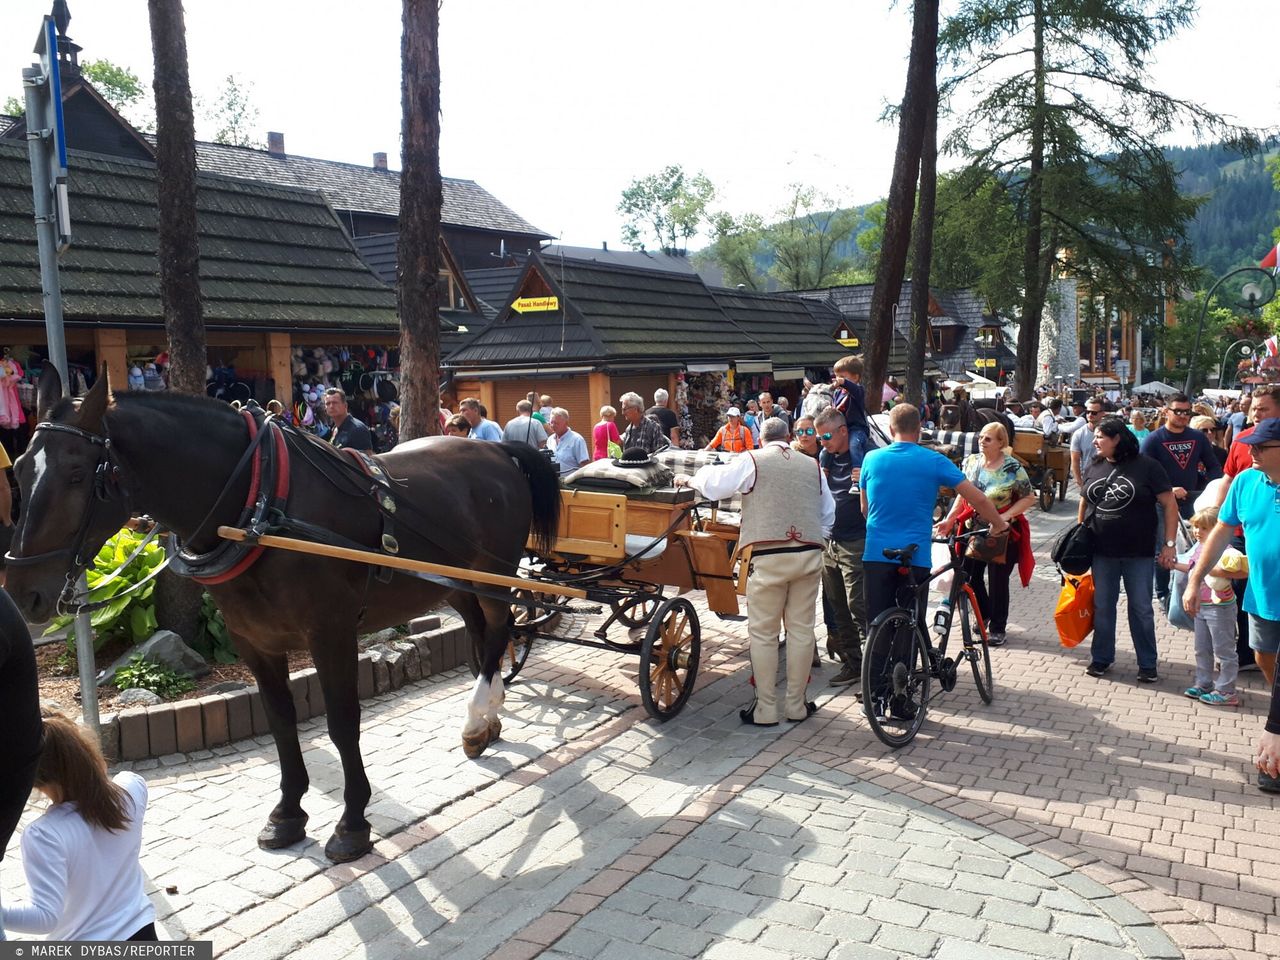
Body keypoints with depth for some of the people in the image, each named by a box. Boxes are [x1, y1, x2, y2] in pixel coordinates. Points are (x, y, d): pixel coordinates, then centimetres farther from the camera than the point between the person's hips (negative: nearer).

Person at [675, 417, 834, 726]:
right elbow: (828, 514, 20)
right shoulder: (812, 466, 13)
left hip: (769, 558, -4)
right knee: (801, 630, 11)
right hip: (808, 554, 4)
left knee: (763, 634, 5)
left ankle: (765, 709, 9)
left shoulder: (753, 461, 1)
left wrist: (689, 479, 11)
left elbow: (714, 485, -7)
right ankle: (796, 705, 19)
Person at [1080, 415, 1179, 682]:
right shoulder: (1094, 467, 4)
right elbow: (1084, 503, 16)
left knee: (1141, 609, 6)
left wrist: (1169, 544, -9)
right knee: (1102, 607, 11)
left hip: (1138, 553, -3)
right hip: (1101, 552, 4)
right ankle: (1102, 658, 23)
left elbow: (1169, 505, -6)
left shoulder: (1146, 466, -9)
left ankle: (1148, 664, 17)